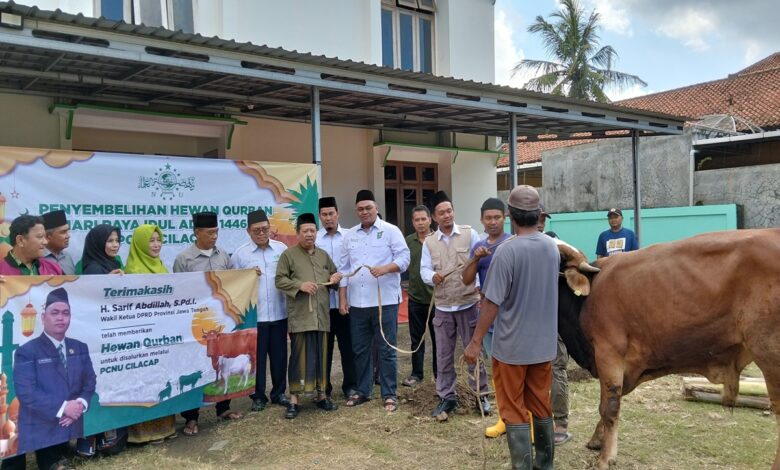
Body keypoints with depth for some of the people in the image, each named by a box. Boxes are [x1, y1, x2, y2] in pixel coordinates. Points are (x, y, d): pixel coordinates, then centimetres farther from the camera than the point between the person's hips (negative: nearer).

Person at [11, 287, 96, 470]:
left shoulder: (80, 348, 9)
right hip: (40, 433, -5)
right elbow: (26, 393, -17)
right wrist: (62, 407, -20)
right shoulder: (26, 352, -8)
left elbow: (90, 381, 8)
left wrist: (81, 403, -12)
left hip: (72, 428, 5)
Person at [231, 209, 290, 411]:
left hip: (279, 313, 2)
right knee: (257, 357, 7)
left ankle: (279, 393, 27)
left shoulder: (282, 249, 5)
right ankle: (258, 396, 21)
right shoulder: (240, 254, 0)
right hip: (253, 315, -2)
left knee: (279, 355, 11)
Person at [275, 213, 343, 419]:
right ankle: (294, 400, 6)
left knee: (321, 356, 11)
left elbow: (333, 275, 26)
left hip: (321, 315, 5)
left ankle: (321, 395, 22)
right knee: (299, 356, -3)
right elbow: (280, 280, -4)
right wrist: (300, 285, -18)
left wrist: (335, 279, 2)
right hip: (300, 316, -4)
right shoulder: (288, 255, 0)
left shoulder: (323, 255, 15)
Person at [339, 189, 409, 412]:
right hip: (357, 302, 4)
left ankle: (389, 394, 12)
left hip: (385, 301, -4)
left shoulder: (390, 231, -1)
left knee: (386, 350, 2)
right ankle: (362, 390, 27)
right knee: (360, 349, 13)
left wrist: (386, 268, -26)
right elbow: (344, 268, 12)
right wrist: (342, 298, 6)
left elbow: (404, 257, -8)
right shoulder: (350, 235, 11)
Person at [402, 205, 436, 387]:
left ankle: (439, 373, 21)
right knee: (417, 338, 12)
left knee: (437, 338, 8)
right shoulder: (408, 241, 3)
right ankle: (417, 374, 23)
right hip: (415, 298, 3)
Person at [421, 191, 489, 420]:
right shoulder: (429, 242, 6)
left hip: (468, 303, -2)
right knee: (443, 355, 9)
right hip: (443, 307, 2)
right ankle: (446, 397, 21)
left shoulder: (469, 234, -1)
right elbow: (424, 270, 0)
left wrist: (481, 289, -15)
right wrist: (433, 276, -23)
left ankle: (481, 394, 22)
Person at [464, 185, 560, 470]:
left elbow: (492, 303, -19)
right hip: (544, 344, 6)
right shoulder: (553, 247, 0)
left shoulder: (507, 251, -21)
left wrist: (476, 342, -10)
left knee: (515, 412, 6)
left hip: (512, 346, -6)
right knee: (542, 407, 19)